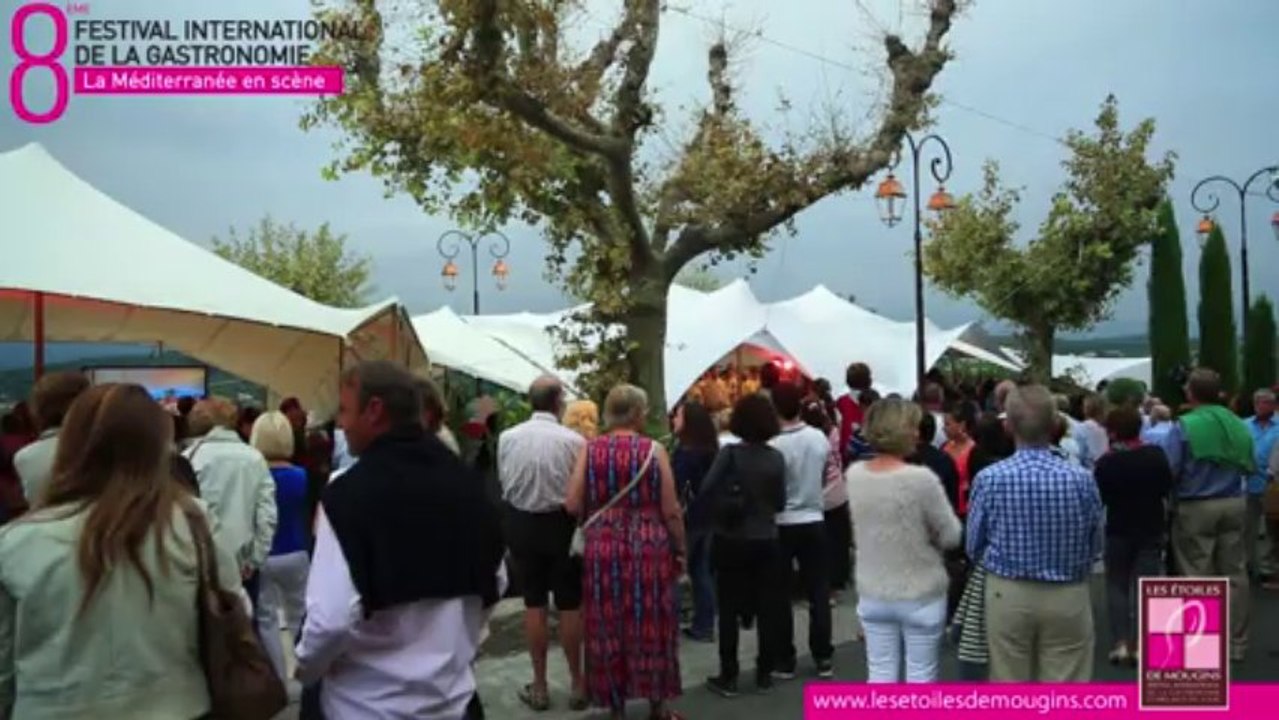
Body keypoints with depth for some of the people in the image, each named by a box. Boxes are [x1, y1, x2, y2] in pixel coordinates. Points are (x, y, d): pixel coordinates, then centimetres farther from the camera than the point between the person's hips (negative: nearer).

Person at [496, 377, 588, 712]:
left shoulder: (507, 438, -8)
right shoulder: (574, 440, -16)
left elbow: (503, 482, 3)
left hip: (521, 522, 2)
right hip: (561, 523, -2)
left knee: (534, 603, 12)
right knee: (570, 605, 10)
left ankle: (539, 686, 20)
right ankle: (577, 684, 20)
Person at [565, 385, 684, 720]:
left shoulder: (590, 450, -2)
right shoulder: (653, 450, -6)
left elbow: (572, 504, -5)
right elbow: (670, 510, -6)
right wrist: (680, 548, 6)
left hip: (603, 548, 2)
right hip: (649, 547, -1)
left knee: (607, 628, 11)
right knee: (651, 626, 11)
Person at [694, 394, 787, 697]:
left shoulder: (729, 454, -12)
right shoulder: (776, 458, -4)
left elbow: (706, 491, -15)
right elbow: (780, 502, 2)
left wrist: (695, 514, 3)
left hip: (731, 541, -2)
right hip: (766, 541, 2)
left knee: (729, 609, 6)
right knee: (767, 607, 11)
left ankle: (728, 677, 11)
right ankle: (764, 674, 17)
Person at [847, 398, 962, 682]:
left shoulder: (854, 474, -4)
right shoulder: (921, 478, -21)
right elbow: (951, 536, -11)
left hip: (872, 594, 4)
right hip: (921, 595, -4)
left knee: (880, 673, 12)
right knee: (920, 675, 10)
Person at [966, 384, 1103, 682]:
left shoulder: (989, 479, -13)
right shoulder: (1082, 479, -11)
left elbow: (974, 547, -3)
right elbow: (1095, 548, 1)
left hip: (1007, 594, 0)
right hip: (1068, 597, 0)